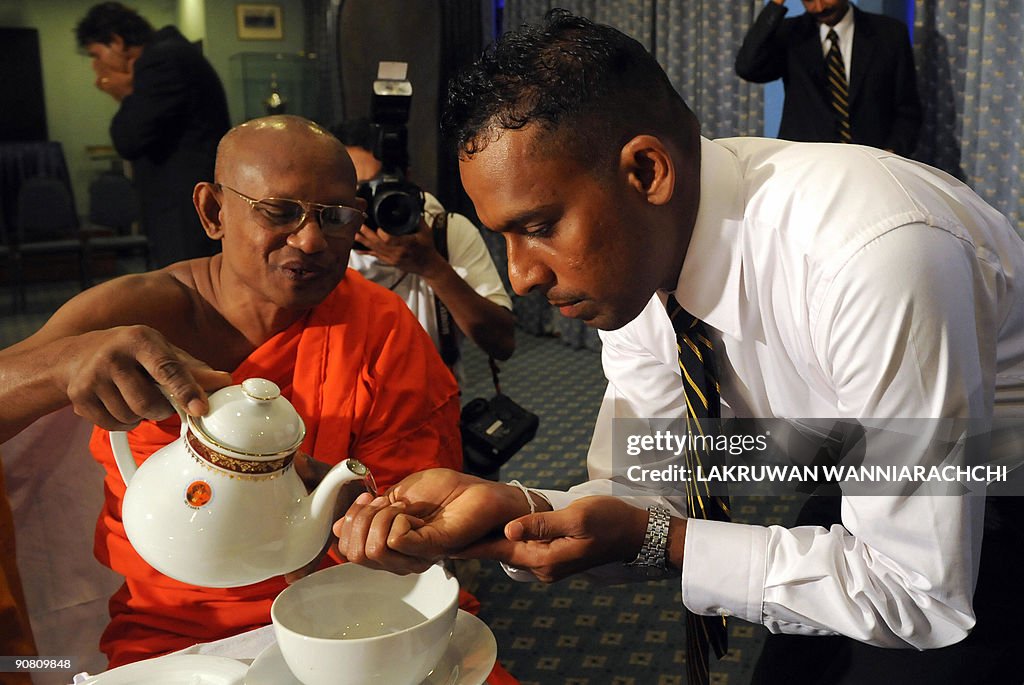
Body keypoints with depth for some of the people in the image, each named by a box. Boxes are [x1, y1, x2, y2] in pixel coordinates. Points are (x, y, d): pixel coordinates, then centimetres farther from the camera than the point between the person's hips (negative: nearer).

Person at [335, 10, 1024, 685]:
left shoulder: (873, 256, -37)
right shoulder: (628, 257, -15)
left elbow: (920, 596, -30)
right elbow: (650, 496, -10)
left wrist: (653, 538, -32)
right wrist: (507, 506, -29)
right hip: (858, 494, 5)